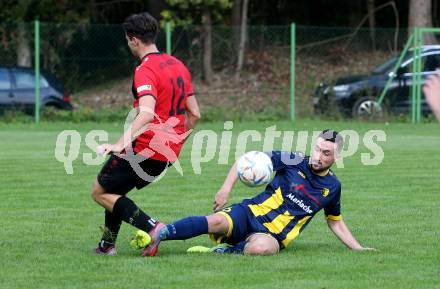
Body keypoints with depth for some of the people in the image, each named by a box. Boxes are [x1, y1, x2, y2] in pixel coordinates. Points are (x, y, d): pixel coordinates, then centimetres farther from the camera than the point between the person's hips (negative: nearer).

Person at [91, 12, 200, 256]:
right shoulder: (179, 66, 12)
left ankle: (153, 227, -13)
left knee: (100, 193, 4)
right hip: (168, 154, 9)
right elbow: (194, 114, 15)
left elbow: (147, 113, -30)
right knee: (114, 189, 24)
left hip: (145, 148, -9)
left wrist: (120, 144, -38)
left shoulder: (145, 70, -15)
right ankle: (107, 245, 19)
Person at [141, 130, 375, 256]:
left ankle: (224, 251, -20)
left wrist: (358, 248, 20)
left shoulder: (332, 187, 10)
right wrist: (226, 188, -7)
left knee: (262, 247, -41)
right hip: (250, 214, -1)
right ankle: (160, 234, -31)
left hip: (273, 235, 1)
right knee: (218, 222, -35)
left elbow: (335, 221, 27)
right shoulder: (294, 162, 1)